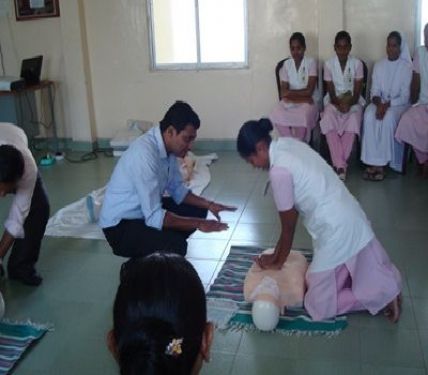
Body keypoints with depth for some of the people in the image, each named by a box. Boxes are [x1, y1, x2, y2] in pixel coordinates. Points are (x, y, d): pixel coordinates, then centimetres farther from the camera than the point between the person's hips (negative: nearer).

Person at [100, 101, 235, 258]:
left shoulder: (167, 147, -4)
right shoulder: (144, 154, -31)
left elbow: (177, 190, 8)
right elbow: (154, 217, -32)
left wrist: (209, 204, -5)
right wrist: (198, 224, -27)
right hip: (120, 225, -9)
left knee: (197, 209, 8)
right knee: (177, 245, -29)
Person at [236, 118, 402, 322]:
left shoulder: (279, 171, -22)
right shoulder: (288, 144, 6)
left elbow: (288, 228, -9)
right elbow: (293, 211, 10)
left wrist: (278, 262, 8)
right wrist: (277, 253, 14)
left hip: (337, 232, -9)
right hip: (351, 219, 9)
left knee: (318, 306, 6)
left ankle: (382, 297, 6)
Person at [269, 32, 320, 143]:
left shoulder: (311, 62, -4)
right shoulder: (286, 64, 5)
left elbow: (309, 91, -12)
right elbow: (283, 92, -3)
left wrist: (290, 92, -9)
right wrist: (302, 95, -15)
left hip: (308, 101, -3)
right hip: (290, 101, 3)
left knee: (302, 116, -36)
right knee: (276, 115, -28)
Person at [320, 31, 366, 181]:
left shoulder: (357, 64, -3)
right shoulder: (328, 64, -2)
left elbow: (357, 92, -6)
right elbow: (331, 91, -5)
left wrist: (348, 103, -25)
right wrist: (339, 103, -24)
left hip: (353, 102, 0)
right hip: (334, 101, 1)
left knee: (353, 121, -33)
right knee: (328, 121, -32)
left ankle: (339, 163, -26)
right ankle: (340, 164, -32)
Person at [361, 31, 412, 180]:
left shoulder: (407, 66, -3)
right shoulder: (379, 65, 8)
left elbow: (405, 96, -8)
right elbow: (374, 91, 3)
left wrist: (387, 105, -23)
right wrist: (379, 104, -18)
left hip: (399, 104, -3)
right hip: (380, 103, 3)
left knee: (388, 117, -36)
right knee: (369, 116, -31)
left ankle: (381, 163, -30)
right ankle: (373, 162, -31)